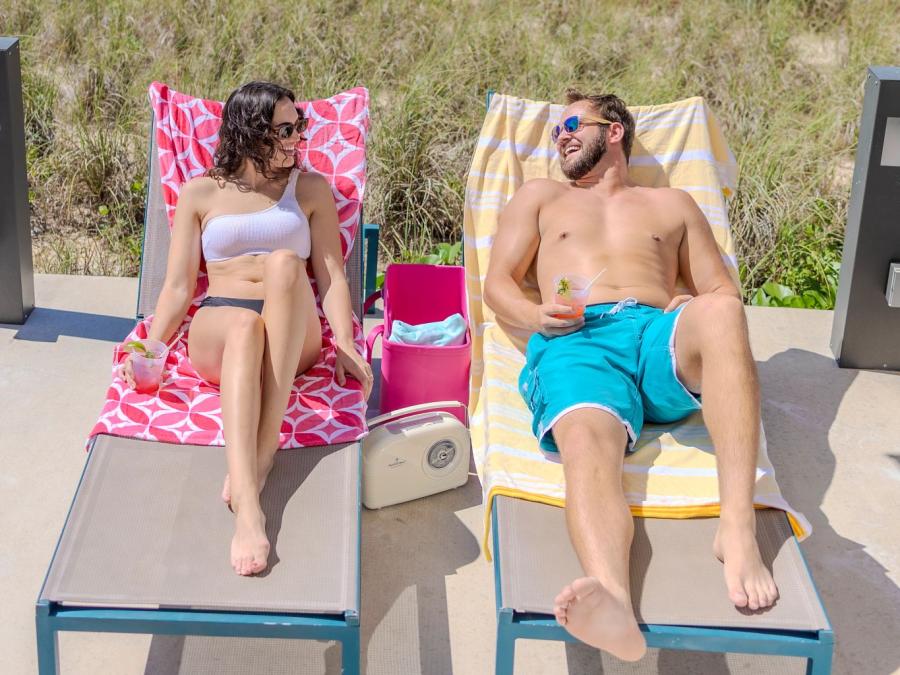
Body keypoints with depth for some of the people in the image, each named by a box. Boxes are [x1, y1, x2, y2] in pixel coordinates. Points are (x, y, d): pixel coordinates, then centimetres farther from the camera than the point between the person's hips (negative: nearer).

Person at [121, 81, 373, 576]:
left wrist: (345, 345, -7)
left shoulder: (310, 188, 19)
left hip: (294, 336, 1)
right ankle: (246, 505, -59)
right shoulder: (200, 193, 17)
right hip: (216, 331, -1)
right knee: (244, 324, -40)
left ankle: (263, 452, -41)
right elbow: (178, 285, 11)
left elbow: (331, 276, 10)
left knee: (284, 262, -34)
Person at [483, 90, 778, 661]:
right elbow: (498, 284, 22)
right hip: (577, 341, -1)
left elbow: (723, 291, 26)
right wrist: (535, 315, -3)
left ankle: (739, 528, -44)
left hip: (661, 337, 1)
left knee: (719, 313, -37)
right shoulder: (541, 197, 34)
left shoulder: (672, 204, 34)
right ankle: (613, 599, -67)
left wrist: (698, 312, -1)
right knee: (587, 441, -37)